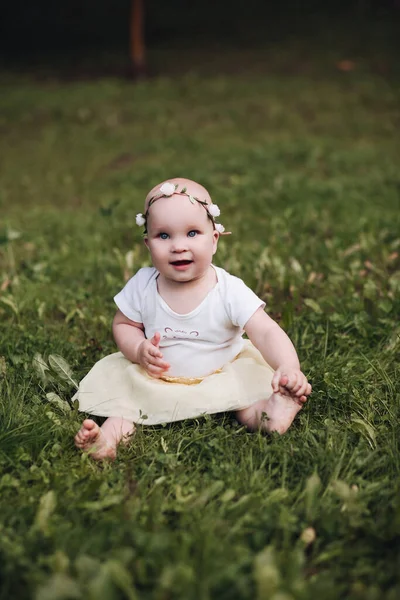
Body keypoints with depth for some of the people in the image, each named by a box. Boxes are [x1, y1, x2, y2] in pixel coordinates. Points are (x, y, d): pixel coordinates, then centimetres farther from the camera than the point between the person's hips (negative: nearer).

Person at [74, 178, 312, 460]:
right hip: (155, 378, 2)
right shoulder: (142, 285, -14)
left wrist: (289, 369, -49)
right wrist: (139, 349, -21)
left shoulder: (230, 290, -22)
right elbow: (123, 325, 2)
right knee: (119, 381, -15)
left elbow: (266, 333, -29)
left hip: (222, 376, -2)